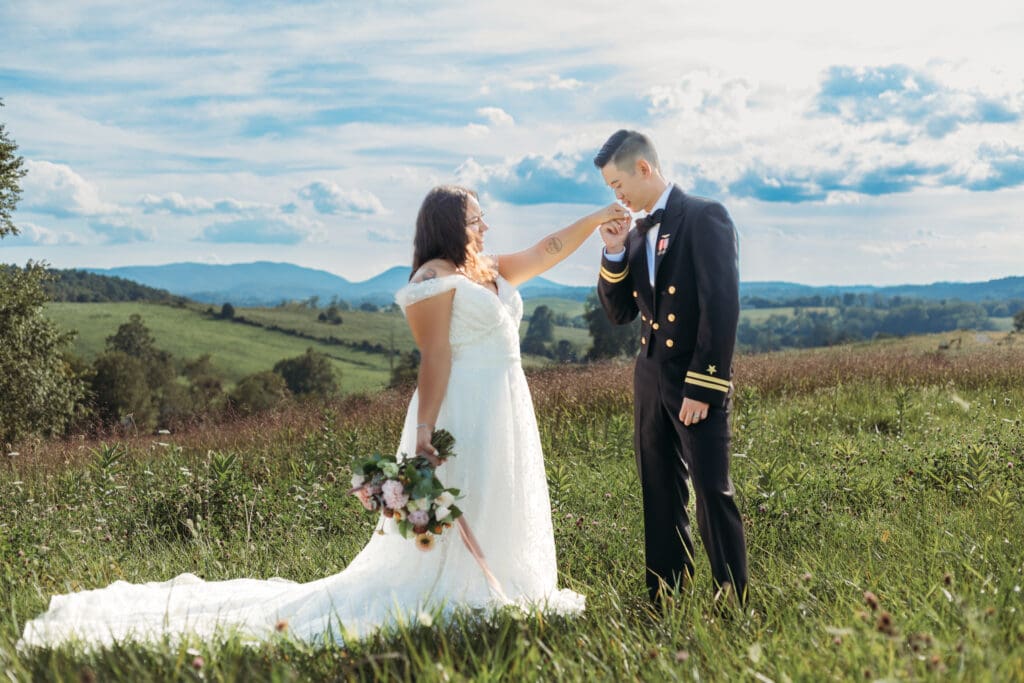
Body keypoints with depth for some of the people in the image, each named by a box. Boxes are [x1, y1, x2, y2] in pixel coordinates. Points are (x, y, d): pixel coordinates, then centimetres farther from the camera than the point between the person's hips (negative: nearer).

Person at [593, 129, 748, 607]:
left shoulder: (704, 217, -9)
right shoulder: (636, 233, 13)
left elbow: (723, 306, -15)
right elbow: (619, 312, 14)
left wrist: (703, 386, -18)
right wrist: (614, 253, -1)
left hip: (698, 381, -7)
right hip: (651, 381, 7)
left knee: (712, 491, -5)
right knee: (660, 496, 9)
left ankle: (733, 597, 4)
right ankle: (665, 600, 16)